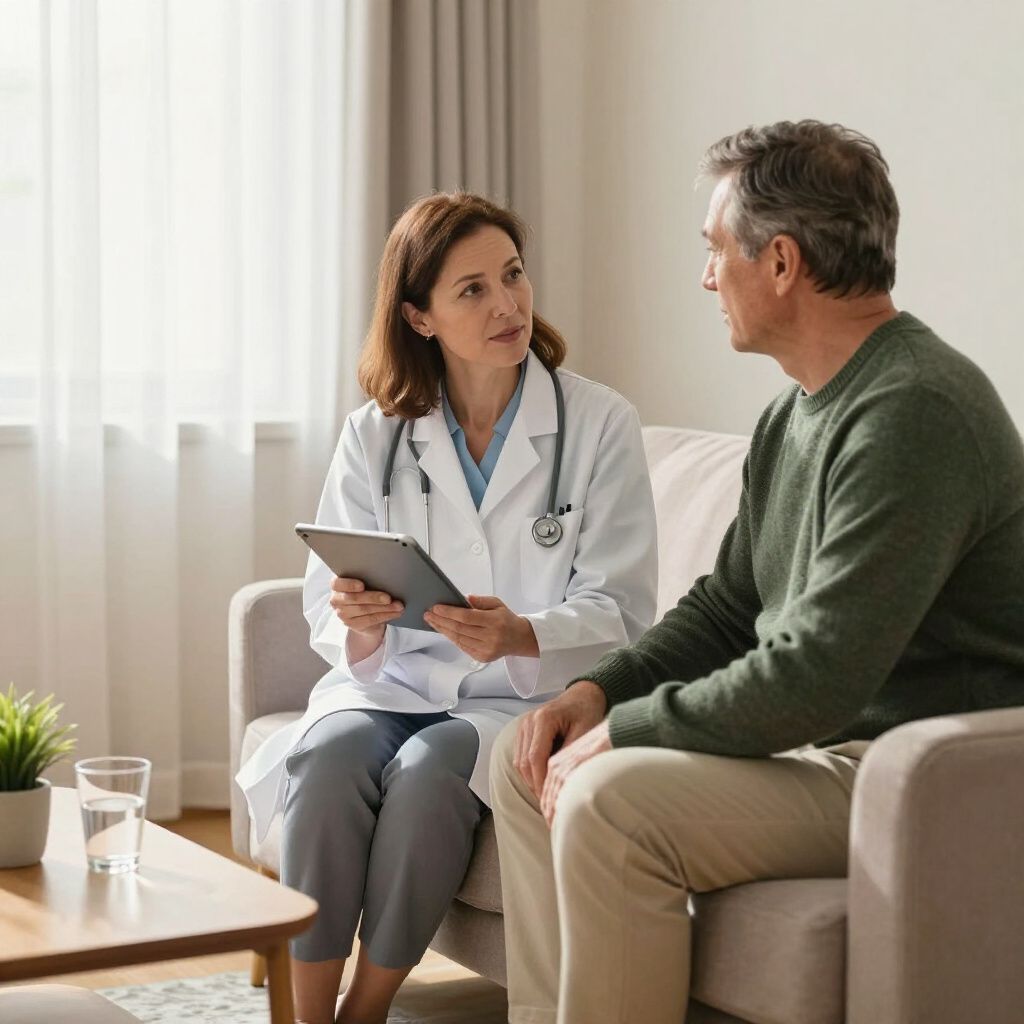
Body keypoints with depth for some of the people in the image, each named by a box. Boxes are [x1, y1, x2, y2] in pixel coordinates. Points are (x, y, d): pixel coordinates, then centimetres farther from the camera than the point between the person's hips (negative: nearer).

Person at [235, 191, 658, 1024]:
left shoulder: (600, 423, -2)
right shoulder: (375, 434, 6)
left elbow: (617, 615, -6)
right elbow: (329, 604, 4)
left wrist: (521, 636, -27)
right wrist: (358, 626, -21)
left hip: (530, 697, -2)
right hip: (395, 682, 2)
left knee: (429, 768, -32)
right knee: (328, 756, -30)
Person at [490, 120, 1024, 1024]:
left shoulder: (913, 414, -22)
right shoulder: (796, 416, 12)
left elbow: (813, 681, -27)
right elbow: (726, 608, 21)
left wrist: (620, 731, -16)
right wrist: (597, 690, 3)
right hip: (814, 742, 11)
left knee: (610, 800, -27)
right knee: (529, 760, 6)